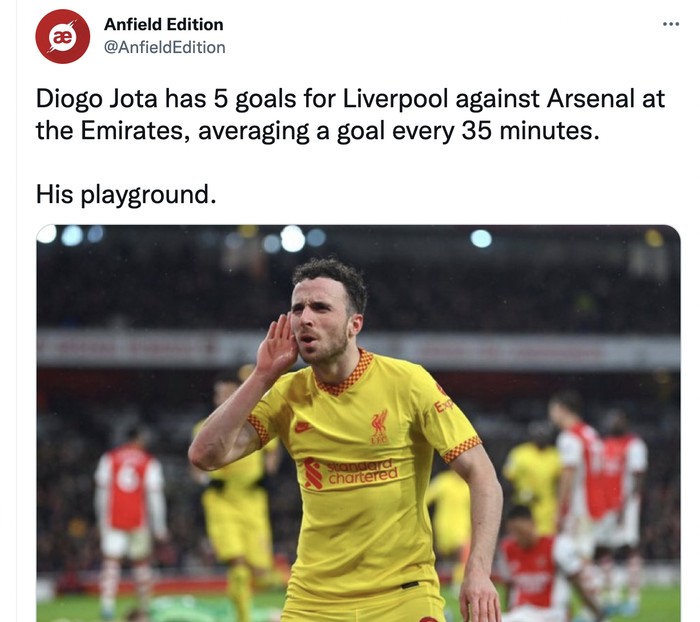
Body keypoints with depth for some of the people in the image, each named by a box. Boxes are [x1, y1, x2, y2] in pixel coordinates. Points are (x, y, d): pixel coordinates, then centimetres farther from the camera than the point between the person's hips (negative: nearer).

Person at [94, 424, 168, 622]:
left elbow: (101, 490, 6)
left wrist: (102, 519, 16)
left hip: (113, 519, 0)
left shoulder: (109, 458, 4)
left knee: (111, 561, -3)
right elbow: (155, 495, -3)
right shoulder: (149, 462, 0)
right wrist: (159, 526, 3)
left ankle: (107, 604, -22)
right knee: (141, 563, 13)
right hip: (138, 520, 0)